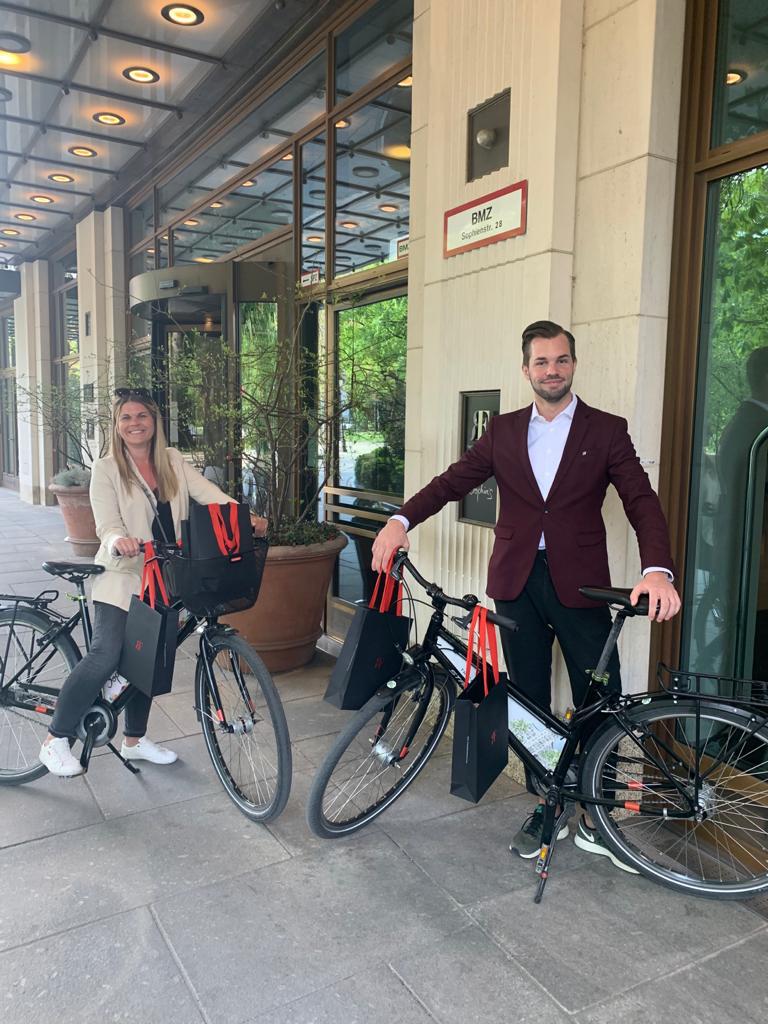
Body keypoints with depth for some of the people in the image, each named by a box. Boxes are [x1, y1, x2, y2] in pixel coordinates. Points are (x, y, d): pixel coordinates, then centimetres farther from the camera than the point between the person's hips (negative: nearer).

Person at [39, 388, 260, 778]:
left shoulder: (174, 463, 6)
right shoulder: (106, 469, -6)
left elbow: (210, 494, -5)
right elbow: (107, 526, -15)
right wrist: (118, 541, -38)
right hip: (122, 577, -4)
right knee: (105, 657, -17)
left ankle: (134, 739, 31)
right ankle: (56, 739, 2)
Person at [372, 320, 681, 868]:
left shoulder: (607, 430, 0)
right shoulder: (503, 431, 8)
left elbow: (642, 501, -9)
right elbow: (454, 480, 1)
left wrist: (657, 569, -27)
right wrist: (401, 520, -16)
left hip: (579, 583, -2)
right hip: (517, 582, 2)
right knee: (529, 702, 12)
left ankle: (596, 819, 24)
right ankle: (545, 807, 30)